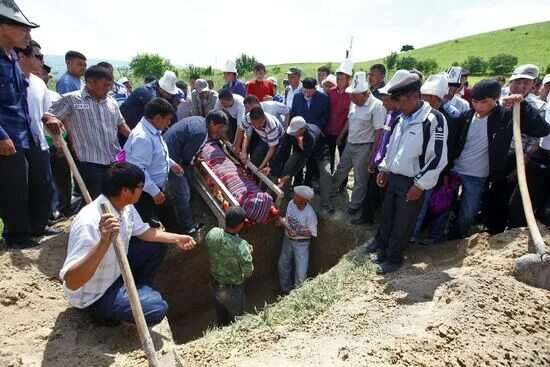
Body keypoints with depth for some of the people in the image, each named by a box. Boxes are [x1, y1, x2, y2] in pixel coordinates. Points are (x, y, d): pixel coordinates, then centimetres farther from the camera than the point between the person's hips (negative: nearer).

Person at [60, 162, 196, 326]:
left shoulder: (125, 206, -11)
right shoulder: (89, 222, -36)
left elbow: (141, 231, 8)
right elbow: (71, 283, -41)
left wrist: (175, 238, -2)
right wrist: (104, 242, -54)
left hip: (116, 271, 8)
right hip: (93, 295, -8)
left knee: (156, 247, 6)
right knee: (157, 308, -20)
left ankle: (137, 291, 18)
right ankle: (103, 311, 5)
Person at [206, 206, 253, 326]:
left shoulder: (212, 233, -20)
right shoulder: (241, 246, -35)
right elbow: (248, 273, -20)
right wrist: (248, 254, -4)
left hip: (214, 284, 6)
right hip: (232, 290, -6)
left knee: (221, 312, 32)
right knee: (236, 318, 24)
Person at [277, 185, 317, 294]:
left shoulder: (310, 214, -29)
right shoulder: (291, 203, -13)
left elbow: (312, 233, -20)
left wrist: (297, 232, -28)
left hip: (301, 244, -6)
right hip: (288, 239, 6)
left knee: (301, 273, 0)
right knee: (282, 265, 19)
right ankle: (285, 289, 41)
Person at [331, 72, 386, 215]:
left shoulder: (377, 105, -20)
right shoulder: (354, 102, 1)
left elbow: (379, 131, -19)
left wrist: (373, 152, -19)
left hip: (364, 147, -6)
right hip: (350, 144, 7)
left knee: (360, 178, 9)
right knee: (341, 170, 22)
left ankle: (355, 204, 27)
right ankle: (330, 191, 41)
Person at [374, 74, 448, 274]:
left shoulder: (434, 119, -17)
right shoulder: (403, 118, 7)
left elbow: (438, 158, -18)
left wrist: (420, 185, -17)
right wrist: (384, 169, 14)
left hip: (412, 182, -7)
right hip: (393, 177, 7)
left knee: (402, 224, 6)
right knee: (386, 217, 17)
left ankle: (394, 258, 24)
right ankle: (382, 250, 35)